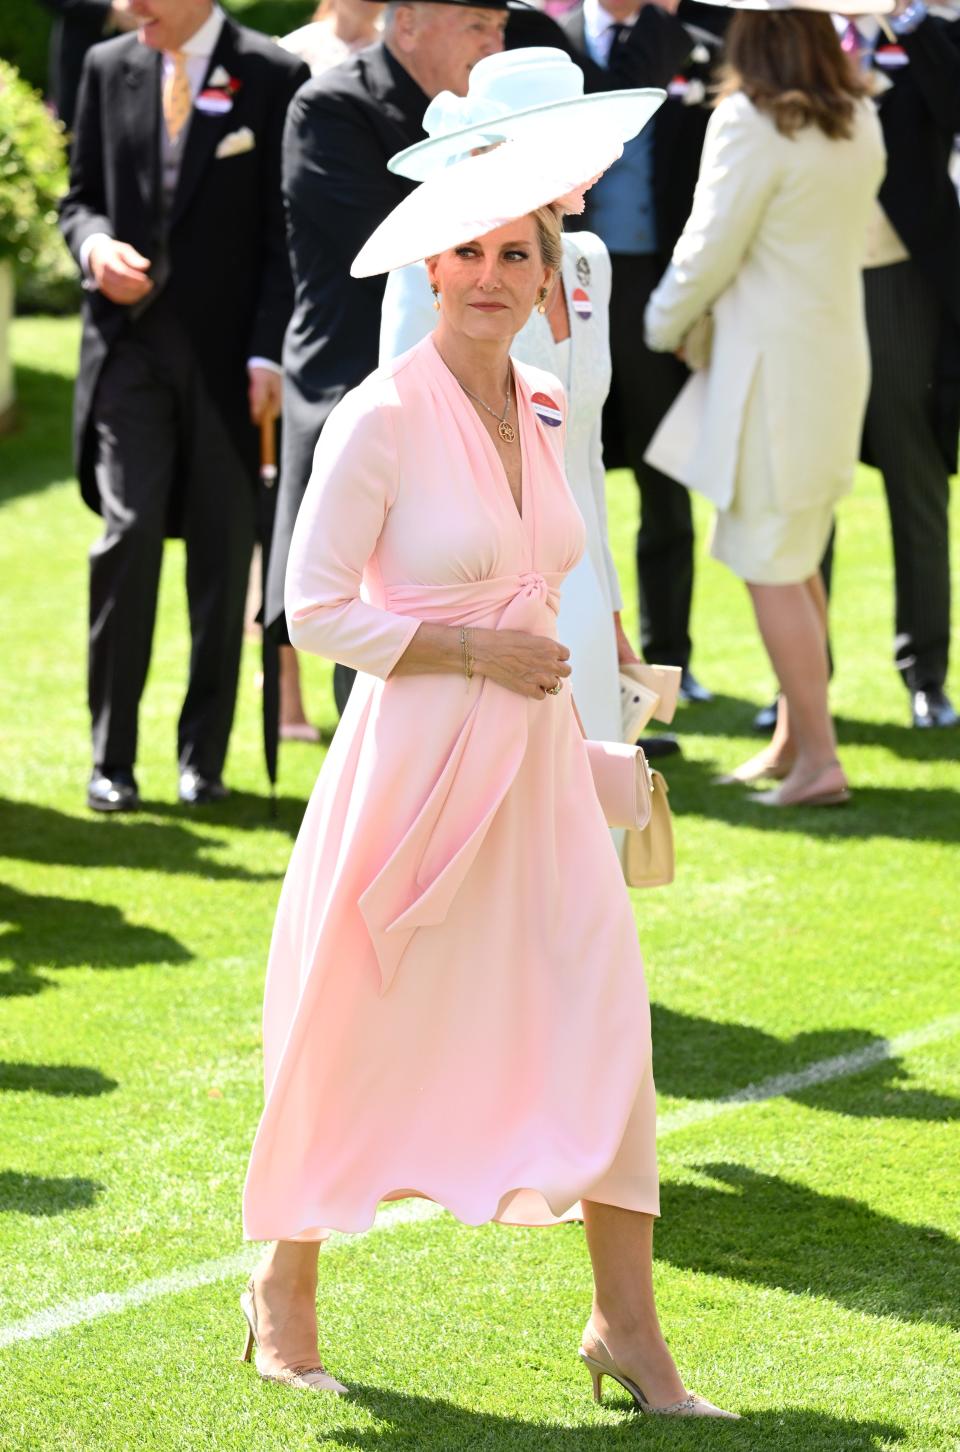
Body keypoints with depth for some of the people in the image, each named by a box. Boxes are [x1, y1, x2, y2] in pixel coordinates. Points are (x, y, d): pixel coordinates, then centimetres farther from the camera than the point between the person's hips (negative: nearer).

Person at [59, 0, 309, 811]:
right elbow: (80, 196, 16)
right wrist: (94, 243, -8)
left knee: (223, 554, 2)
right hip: (129, 341, 2)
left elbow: (288, 231, -3)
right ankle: (112, 757, -1)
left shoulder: (272, 78, -2)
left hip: (228, 354, -2)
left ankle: (204, 757, 13)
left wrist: (269, 354, -11)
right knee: (127, 534, -9)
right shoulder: (110, 69, 8)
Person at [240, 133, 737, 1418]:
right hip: (414, 759, -5)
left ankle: (627, 1325, 7)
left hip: (536, 758, 6)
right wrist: (474, 650, -15)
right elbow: (315, 610, -13)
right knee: (361, 1033, 6)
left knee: (604, 1023, -2)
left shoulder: (545, 409, 7)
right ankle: (284, 1289, 27)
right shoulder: (382, 418, -13)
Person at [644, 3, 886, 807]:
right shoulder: (859, 122, 7)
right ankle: (793, 738, 25)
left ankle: (818, 761, -4)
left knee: (771, 571, -3)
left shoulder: (752, 123, -15)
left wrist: (667, 326, 6)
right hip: (839, 351, 8)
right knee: (797, 561, 18)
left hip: (773, 365, -8)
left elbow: (709, 250, -13)